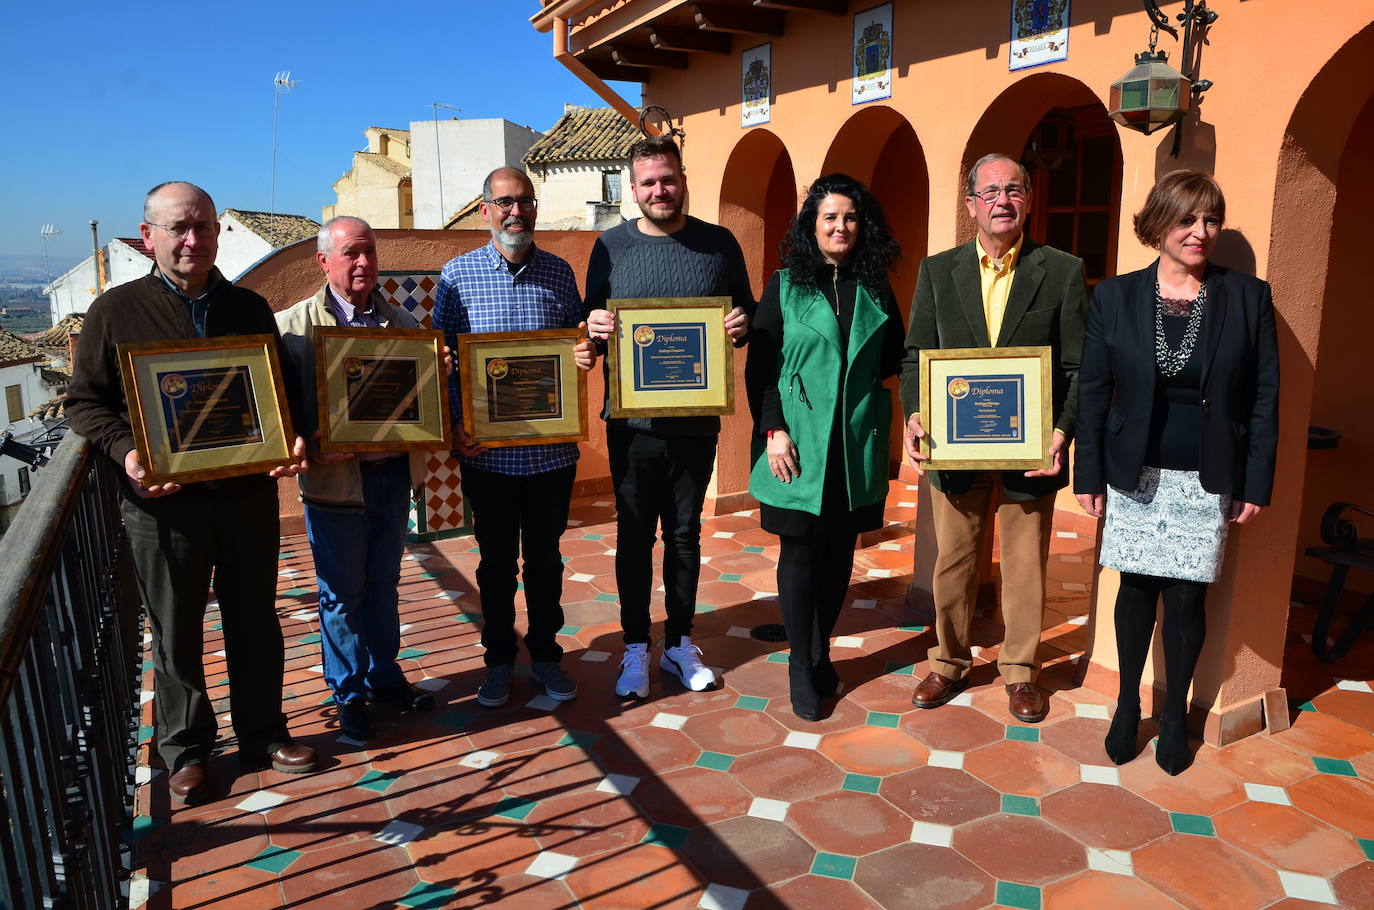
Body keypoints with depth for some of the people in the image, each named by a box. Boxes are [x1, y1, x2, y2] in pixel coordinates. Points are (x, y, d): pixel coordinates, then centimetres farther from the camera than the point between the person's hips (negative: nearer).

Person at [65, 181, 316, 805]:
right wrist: (125, 451, -16)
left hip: (249, 495, 2)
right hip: (163, 503, -2)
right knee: (176, 635, 11)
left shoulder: (249, 308, 8)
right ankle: (186, 750, 29)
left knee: (255, 623, 13)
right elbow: (84, 401, 2)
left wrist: (292, 440, -8)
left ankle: (263, 734, 30)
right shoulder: (117, 310, 0)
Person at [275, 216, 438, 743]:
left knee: (383, 583, 18)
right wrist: (310, 444, -24)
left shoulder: (401, 323, 9)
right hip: (336, 479, -4)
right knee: (341, 593, 8)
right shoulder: (295, 325, -5)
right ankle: (349, 694, 25)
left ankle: (383, 675, 34)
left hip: (394, 474, 4)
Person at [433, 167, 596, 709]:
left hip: (552, 450, 1)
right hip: (486, 453, -1)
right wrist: (455, 425, -12)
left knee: (545, 558, 13)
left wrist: (586, 355, -12)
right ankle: (500, 658, 30)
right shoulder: (458, 274, -1)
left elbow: (579, 340, 12)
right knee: (496, 561, 12)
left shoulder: (559, 272, 4)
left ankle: (545, 654, 31)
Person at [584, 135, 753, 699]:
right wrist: (594, 327, -18)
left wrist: (742, 325, -13)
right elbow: (589, 323, 5)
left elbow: (747, 313, 10)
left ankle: (679, 644, 27)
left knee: (685, 535, 12)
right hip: (632, 421, -1)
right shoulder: (611, 246, 2)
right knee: (634, 535, 8)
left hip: (696, 422, 1)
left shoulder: (719, 244, 4)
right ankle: (635, 648, 22)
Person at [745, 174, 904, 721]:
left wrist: (866, 377, -3)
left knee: (840, 550, 9)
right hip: (799, 441, -3)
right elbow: (759, 364, -3)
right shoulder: (785, 285, 1)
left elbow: (894, 357, 17)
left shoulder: (875, 288, 9)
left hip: (857, 443, 3)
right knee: (800, 552, 2)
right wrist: (772, 429, -12)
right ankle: (801, 665, 16)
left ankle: (822, 651, 27)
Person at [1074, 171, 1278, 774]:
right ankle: (1127, 706, 25)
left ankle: (1175, 714, 24)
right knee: (1137, 588, 8)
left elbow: (1264, 399, 1)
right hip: (1135, 474, 0)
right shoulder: (1115, 297, -1)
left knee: (1186, 596, 5)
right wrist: (1089, 475, -2)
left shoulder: (1249, 298, -1)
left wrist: (1256, 484, -2)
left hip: (1208, 480, 0)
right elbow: (1093, 392, 0)